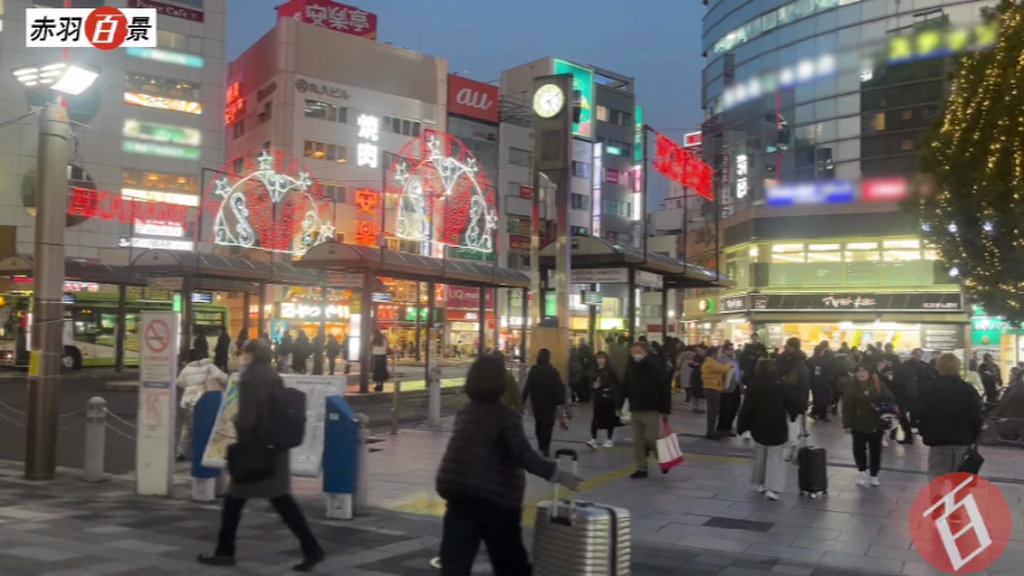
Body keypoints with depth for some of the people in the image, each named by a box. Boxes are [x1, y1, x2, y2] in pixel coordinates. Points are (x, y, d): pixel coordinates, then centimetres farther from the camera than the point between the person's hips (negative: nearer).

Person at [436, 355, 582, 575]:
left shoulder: (465, 412, 9)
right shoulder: (505, 416, -12)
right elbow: (525, 457, -21)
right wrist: (557, 474, -20)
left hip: (458, 493, 5)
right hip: (494, 496, -5)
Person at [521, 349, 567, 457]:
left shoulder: (533, 370, -8)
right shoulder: (553, 371, -7)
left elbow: (527, 387, -11)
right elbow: (559, 388, -7)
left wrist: (523, 400, -6)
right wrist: (560, 402, -1)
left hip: (536, 401, 1)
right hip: (550, 401, -1)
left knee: (538, 422, 20)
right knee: (548, 424, 3)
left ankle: (541, 444, 28)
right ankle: (545, 448, -6)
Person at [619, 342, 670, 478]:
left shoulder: (656, 368, -10)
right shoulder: (630, 369, 8)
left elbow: (665, 390, -10)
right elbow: (625, 389, 13)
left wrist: (666, 411, -12)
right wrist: (620, 406, 7)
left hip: (652, 411, -6)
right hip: (635, 411, 6)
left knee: (652, 439, -6)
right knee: (638, 441, 6)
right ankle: (641, 469, 15)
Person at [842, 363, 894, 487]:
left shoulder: (878, 385, -4)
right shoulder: (851, 387, -8)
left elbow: (888, 399, 4)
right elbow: (847, 407, -9)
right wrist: (847, 424, -12)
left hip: (876, 424, 1)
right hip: (859, 424, -1)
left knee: (875, 450, 11)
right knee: (859, 448, 1)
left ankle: (874, 475, 25)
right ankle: (862, 471, 22)